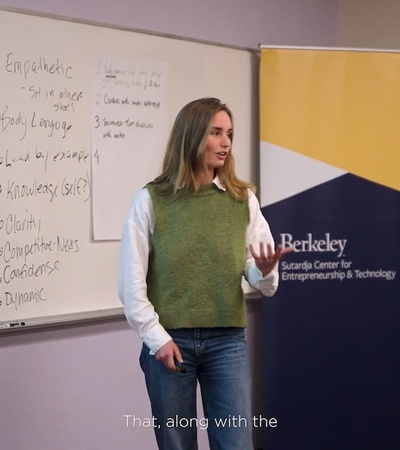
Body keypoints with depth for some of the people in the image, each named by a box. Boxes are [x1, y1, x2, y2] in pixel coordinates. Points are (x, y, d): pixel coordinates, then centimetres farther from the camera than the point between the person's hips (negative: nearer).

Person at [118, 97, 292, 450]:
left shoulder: (244, 199, 3)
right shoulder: (150, 200, -3)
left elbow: (264, 282, 2)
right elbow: (131, 281, -3)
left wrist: (265, 272, -19)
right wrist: (156, 337, -9)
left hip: (227, 341, 1)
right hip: (169, 341, -1)